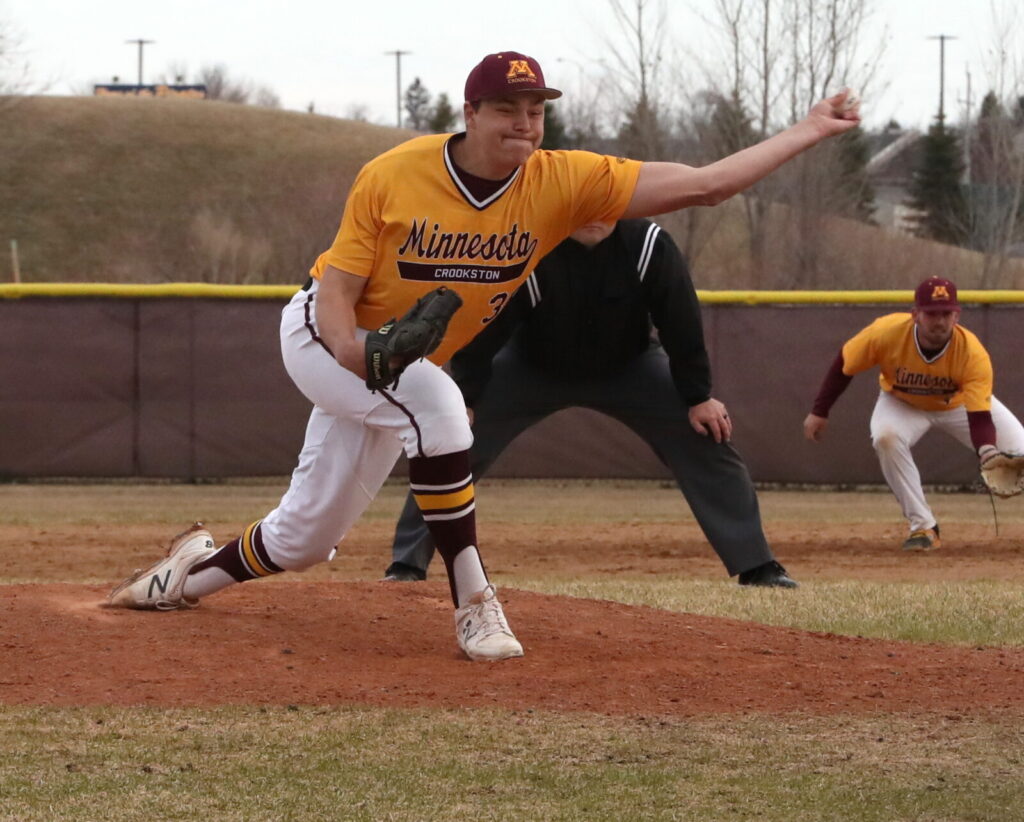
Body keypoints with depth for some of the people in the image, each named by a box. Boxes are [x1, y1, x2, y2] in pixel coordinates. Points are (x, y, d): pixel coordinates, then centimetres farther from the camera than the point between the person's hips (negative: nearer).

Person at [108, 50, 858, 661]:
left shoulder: (561, 184, -20)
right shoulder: (393, 177, -25)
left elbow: (699, 185, -24)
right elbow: (336, 295, -20)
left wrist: (808, 133, -30)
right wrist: (357, 351, -41)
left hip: (398, 372, 5)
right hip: (320, 335, -5)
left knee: (307, 536, 12)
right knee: (434, 398, -34)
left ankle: (193, 573, 42)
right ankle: (473, 604, -30)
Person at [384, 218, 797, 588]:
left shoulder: (650, 246, -26)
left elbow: (682, 323, -15)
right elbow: (483, 329, -21)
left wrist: (698, 397, -10)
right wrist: (465, 400, -20)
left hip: (630, 369, 1)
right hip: (532, 370, -1)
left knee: (707, 435, -9)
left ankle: (755, 565, 0)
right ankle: (407, 563, -3)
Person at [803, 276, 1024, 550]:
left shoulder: (973, 353, -36)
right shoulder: (887, 333, -35)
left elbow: (979, 418, -39)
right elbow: (844, 365, -17)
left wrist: (987, 452, -59)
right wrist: (819, 412, -10)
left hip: (960, 403, 0)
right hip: (902, 402, 0)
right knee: (886, 437, -33)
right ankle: (923, 527, -19)